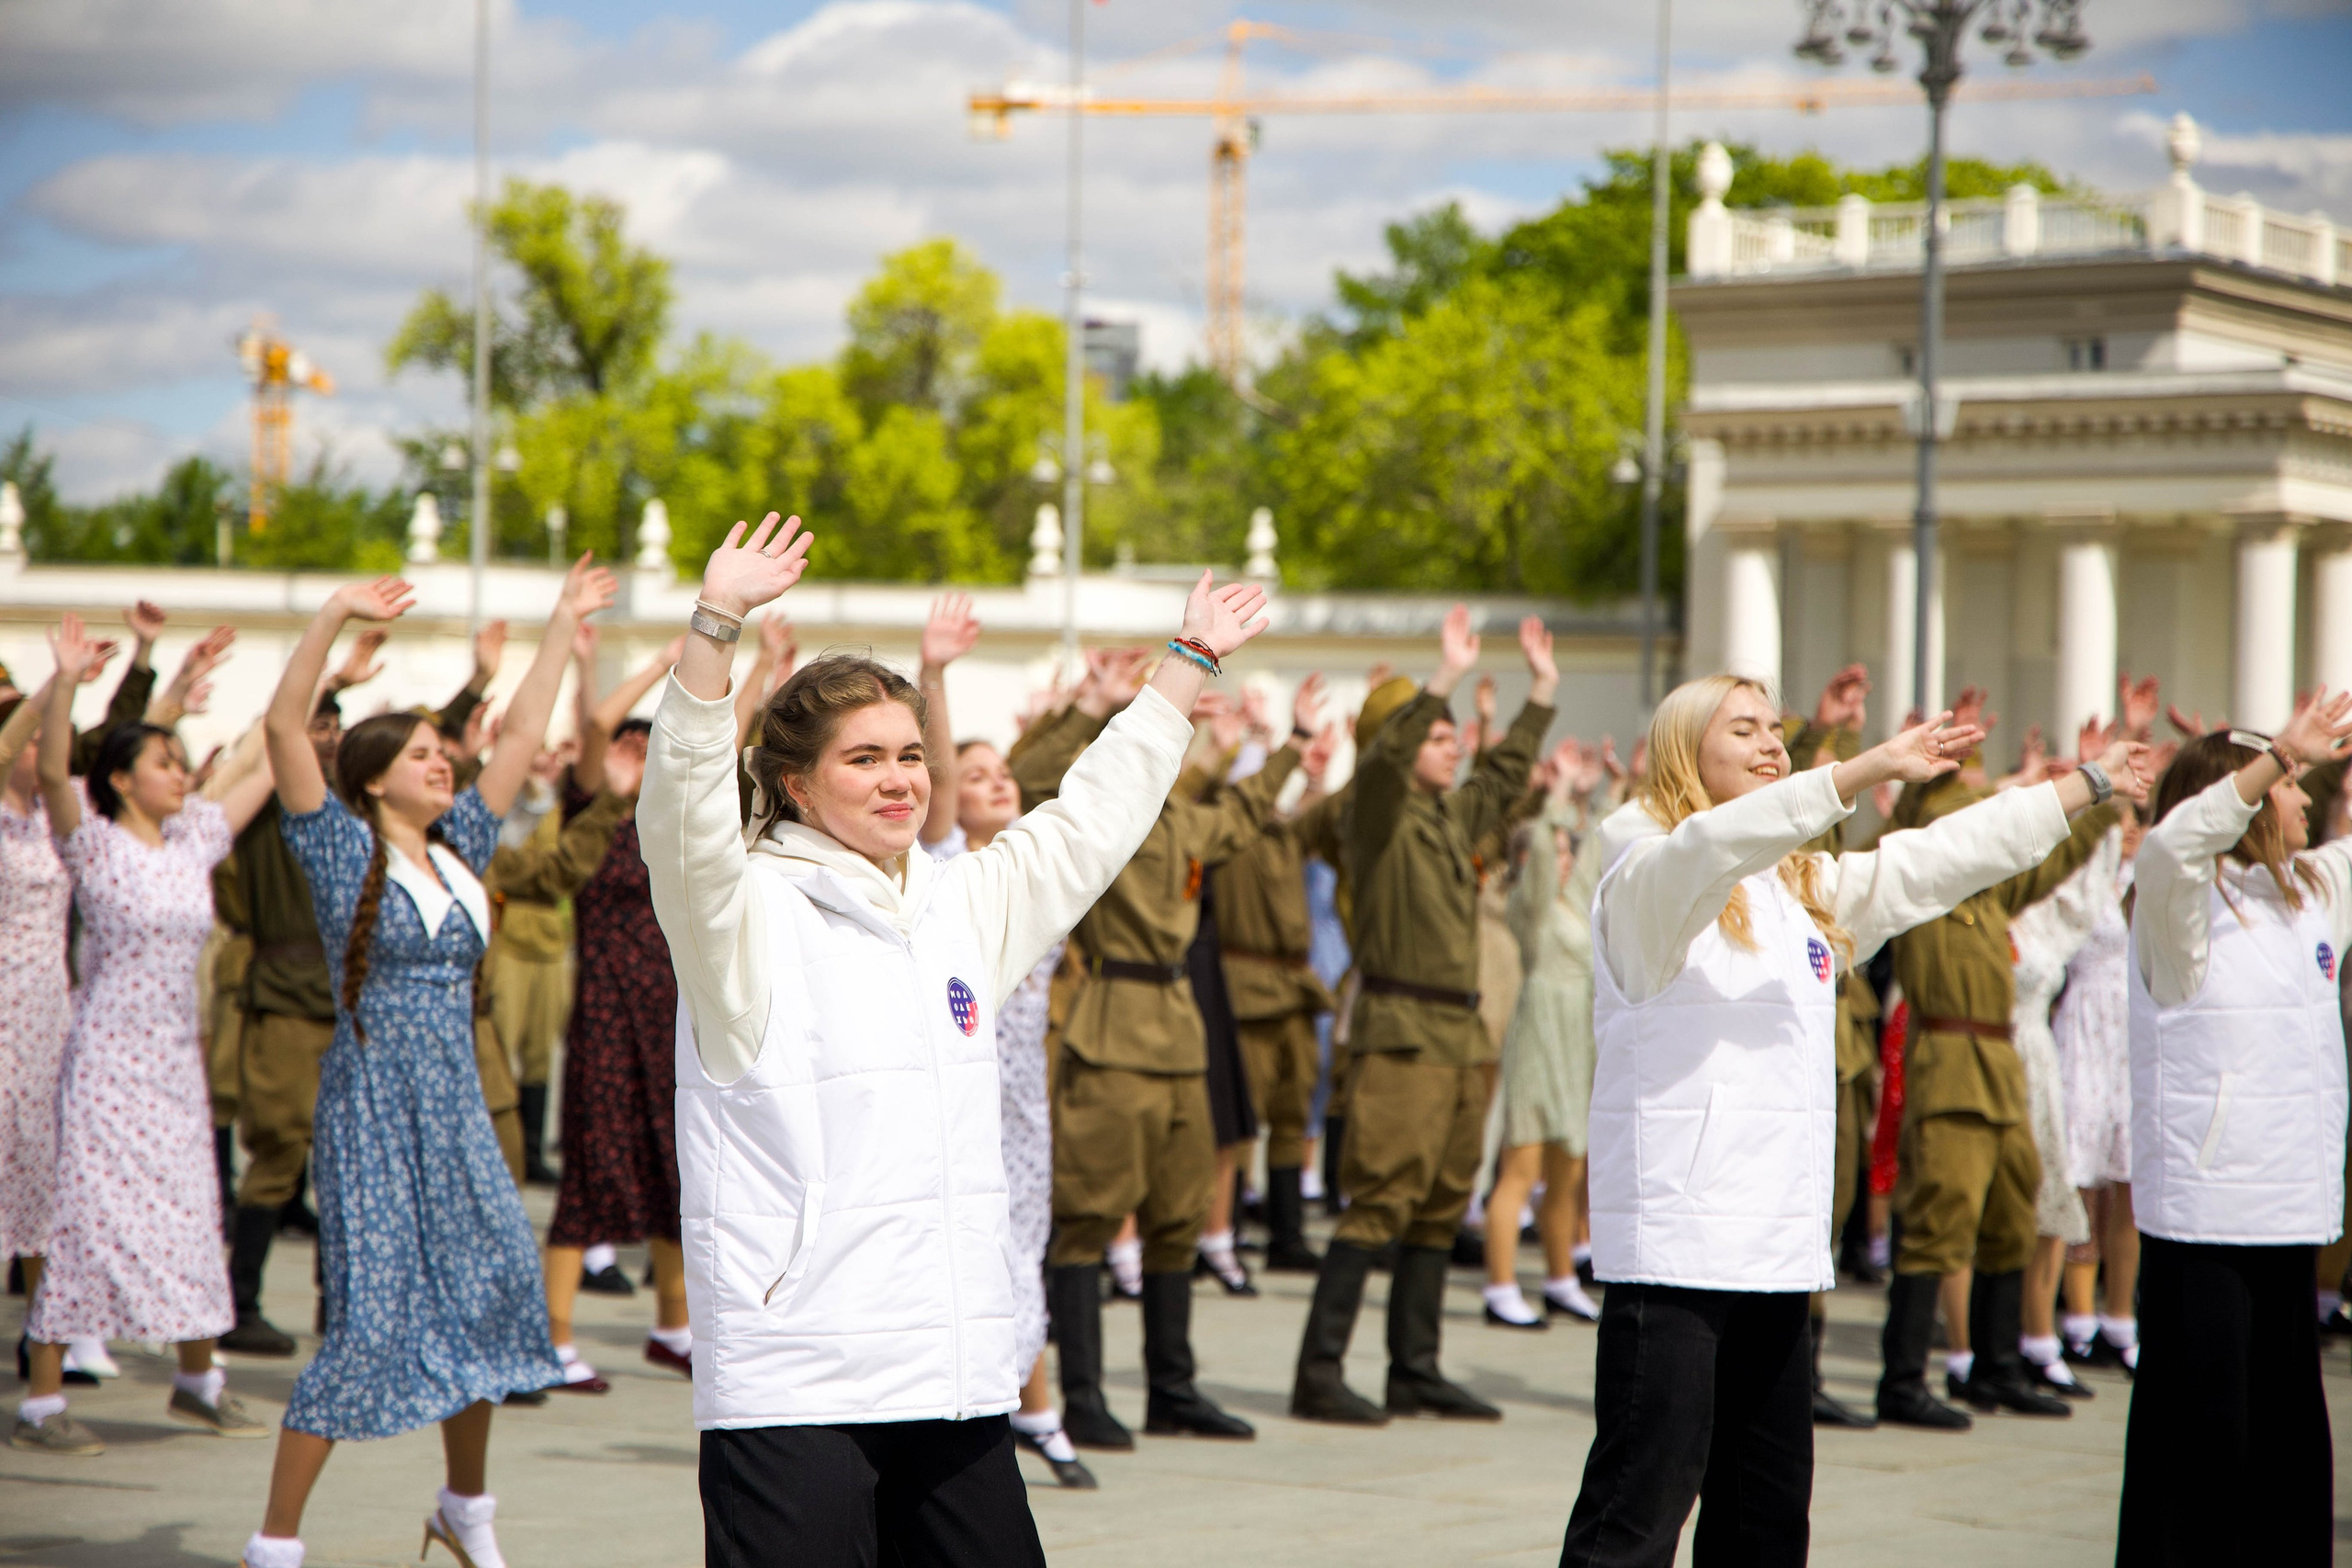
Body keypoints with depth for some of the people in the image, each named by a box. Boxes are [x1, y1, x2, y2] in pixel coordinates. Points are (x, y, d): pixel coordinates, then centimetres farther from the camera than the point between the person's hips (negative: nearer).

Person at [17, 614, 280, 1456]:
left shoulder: (193, 841, 8)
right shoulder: (93, 845, -7)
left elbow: (264, 765, 15)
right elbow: (51, 771, -24)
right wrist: (65, 685, -37)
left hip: (176, 1057, 6)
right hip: (108, 1057, -6)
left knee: (191, 1211, 11)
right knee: (86, 1215, -7)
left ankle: (197, 1379, 26)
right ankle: (41, 1399, -2)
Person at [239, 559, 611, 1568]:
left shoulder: (460, 848, 10)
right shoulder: (342, 848, -4)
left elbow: (522, 735, 15)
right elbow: (284, 727, -15)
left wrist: (562, 625, 15)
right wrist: (333, 618, -22)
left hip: (456, 1107, 6)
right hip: (371, 1102, -6)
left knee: (490, 1287, 6)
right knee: (367, 1322, -9)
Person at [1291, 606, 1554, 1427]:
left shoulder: (1454, 816, 16)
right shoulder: (1381, 809, -6)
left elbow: (1507, 772, 32)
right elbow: (1384, 757, -26)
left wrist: (1542, 690, 30)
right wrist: (1444, 678, -32)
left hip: (1463, 1035, 8)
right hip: (1401, 1032, -8)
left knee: (1441, 1207, 10)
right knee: (1379, 1202, -11)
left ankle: (1415, 1370, 16)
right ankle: (1319, 1373, -9)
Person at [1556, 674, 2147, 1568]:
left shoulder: (1809, 889, 18)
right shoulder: (1650, 878, -6)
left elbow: (1945, 858, 23)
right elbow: (1719, 842, -27)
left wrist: (2089, 786, 21)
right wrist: (1869, 770, -34)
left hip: (1780, 1245, 8)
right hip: (1672, 1245, -8)